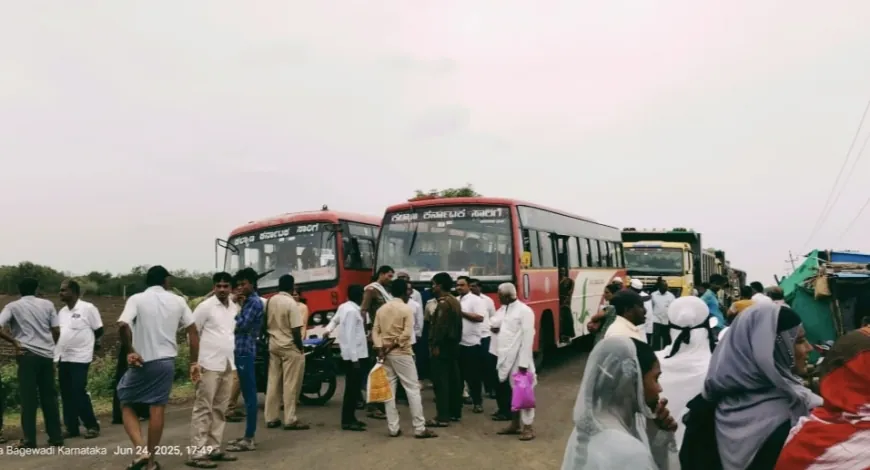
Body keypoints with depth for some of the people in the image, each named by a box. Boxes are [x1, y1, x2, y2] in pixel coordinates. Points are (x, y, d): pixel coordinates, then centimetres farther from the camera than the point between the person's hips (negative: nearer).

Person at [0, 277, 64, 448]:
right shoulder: (47, 304, 9)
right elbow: (56, 331, 5)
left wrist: (14, 342, 0)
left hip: (27, 355, -2)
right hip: (47, 355, 3)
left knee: (28, 398, 1)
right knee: (49, 396, 9)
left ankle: (29, 440, 1)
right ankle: (56, 436, 12)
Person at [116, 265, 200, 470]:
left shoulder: (136, 299, -4)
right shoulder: (178, 301, 5)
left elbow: (123, 325, -21)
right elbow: (193, 332, 5)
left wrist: (130, 351, -8)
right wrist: (194, 363, 9)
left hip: (142, 362, -2)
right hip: (166, 361, 2)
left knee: (126, 404, 14)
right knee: (157, 409, 9)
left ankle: (141, 450, -3)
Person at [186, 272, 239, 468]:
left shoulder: (235, 308, 10)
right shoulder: (205, 306, -8)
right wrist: (196, 359, -9)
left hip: (228, 365, 7)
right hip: (209, 365, -6)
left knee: (220, 410, 12)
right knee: (203, 409, -5)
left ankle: (214, 449, 20)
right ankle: (196, 453, -2)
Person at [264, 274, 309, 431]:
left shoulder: (270, 301, 4)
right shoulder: (292, 304, -16)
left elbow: (266, 324, 11)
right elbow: (296, 331, -18)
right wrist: (301, 348, -7)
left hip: (274, 346, 7)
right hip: (290, 347, -7)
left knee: (273, 383, 10)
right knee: (291, 385, -2)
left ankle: (271, 418, 15)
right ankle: (290, 420, 0)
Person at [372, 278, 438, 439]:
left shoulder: (381, 309, 9)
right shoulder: (406, 309, -8)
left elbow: (375, 331, 2)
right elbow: (407, 334, -17)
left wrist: (380, 348, -7)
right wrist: (393, 345, -11)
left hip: (385, 354, 6)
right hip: (401, 353, -6)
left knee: (389, 390, 9)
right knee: (413, 389, 0)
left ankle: (393, 428, 11)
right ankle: (420, 428, 0)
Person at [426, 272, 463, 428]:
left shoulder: (443, 303, -15)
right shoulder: (455, 301, 16)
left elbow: (440, 325, -21)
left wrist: (435, 345, -20)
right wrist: (456, 340, 18)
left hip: (443, 345, -10)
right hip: (453, 344, 10)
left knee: (440, 380, -9)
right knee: (453, 378, 13)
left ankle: (443, 417, -9)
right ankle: (455, 412, 20)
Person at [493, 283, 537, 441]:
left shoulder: (524, 311, -13)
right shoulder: (505, 310, 12)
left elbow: (528, 337, -16)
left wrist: (524, 362, -19)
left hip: (519, 360, -8)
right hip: (507, 359, 8)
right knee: (510, 393, 14)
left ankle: (528, 427, 7)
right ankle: (515, 424, 26)